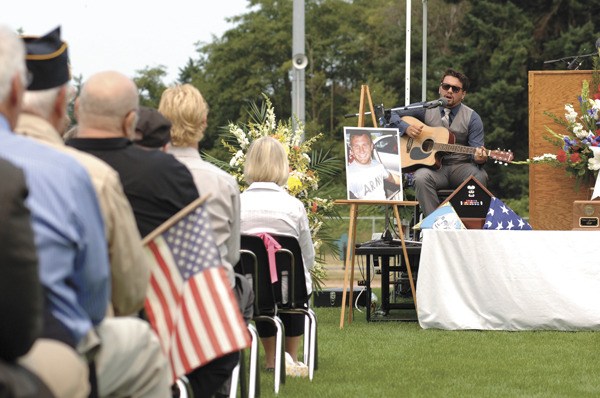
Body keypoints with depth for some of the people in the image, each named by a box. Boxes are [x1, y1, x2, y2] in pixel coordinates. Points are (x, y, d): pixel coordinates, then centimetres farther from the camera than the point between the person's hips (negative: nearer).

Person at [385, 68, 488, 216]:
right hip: (433, 166, 0)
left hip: (460, 167, 0)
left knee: (479, 176, -33)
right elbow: (392, 115, 11)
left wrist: (479, 158, -28)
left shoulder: (472, 118, 5)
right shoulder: (426, 110, 8)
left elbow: (477, 149, -3)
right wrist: (406, 128, -9)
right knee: (421, 177, -34)